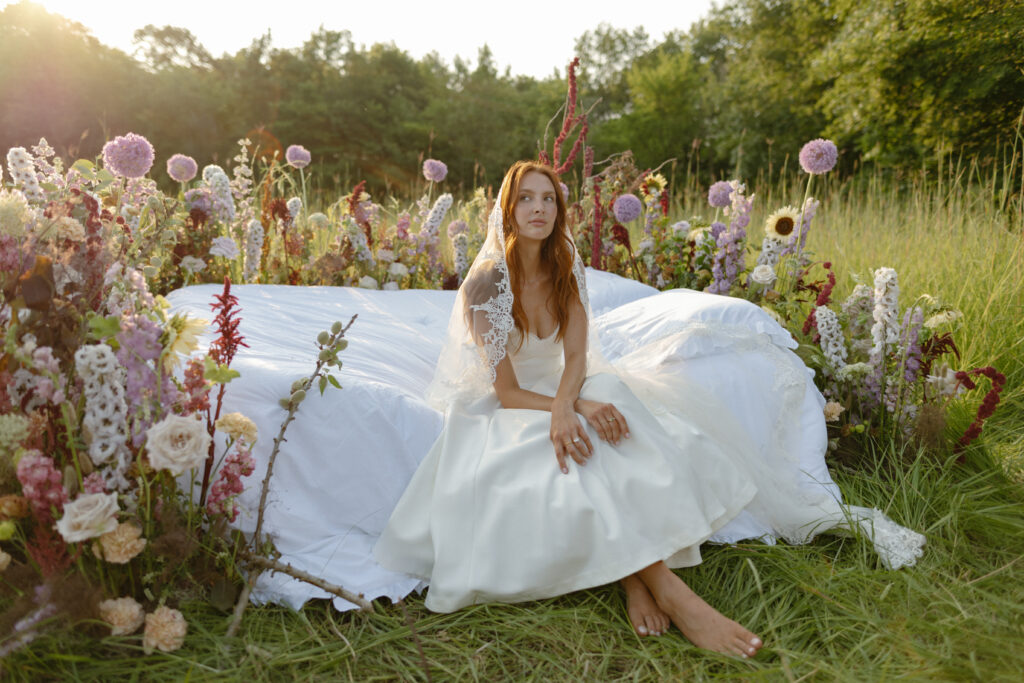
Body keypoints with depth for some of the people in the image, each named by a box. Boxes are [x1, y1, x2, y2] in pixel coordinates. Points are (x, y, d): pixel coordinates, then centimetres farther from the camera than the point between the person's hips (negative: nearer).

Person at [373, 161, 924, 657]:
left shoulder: (565, 268, 0)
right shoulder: (486, 283, -16)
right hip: (507, 410, -6)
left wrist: (564, 408, -32)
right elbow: (508, 392, -17)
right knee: (592, 450, -32)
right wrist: (577, 408, -32)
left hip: (563, 391, 6)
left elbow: (575, 356, -10)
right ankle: (670, 593, -32)